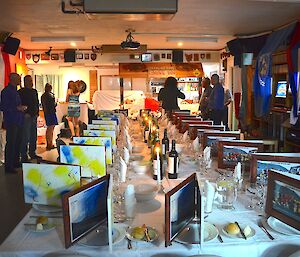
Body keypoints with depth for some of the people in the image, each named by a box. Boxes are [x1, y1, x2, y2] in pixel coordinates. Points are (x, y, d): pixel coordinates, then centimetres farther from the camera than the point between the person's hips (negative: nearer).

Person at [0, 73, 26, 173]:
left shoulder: (15, 91, 17)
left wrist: (22, 108, 6)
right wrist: (17, 108, -18)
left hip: (18, 121, 9)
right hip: (11, 122, -8)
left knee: (17, 142, 13)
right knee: (10, 143, -5)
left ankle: (15, 162, 25)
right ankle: (8, 166, 2)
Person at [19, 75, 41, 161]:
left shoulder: (34, 91, 14)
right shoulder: (21, 92, -6)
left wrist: (37, 113, 9)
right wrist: (25, 114, -15)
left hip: (34, 117, 7)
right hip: (26, 117, -7)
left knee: (34, 137, 12)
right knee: (25, 137, -5)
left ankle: (32, 153, 24)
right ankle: (24, 156, 2)